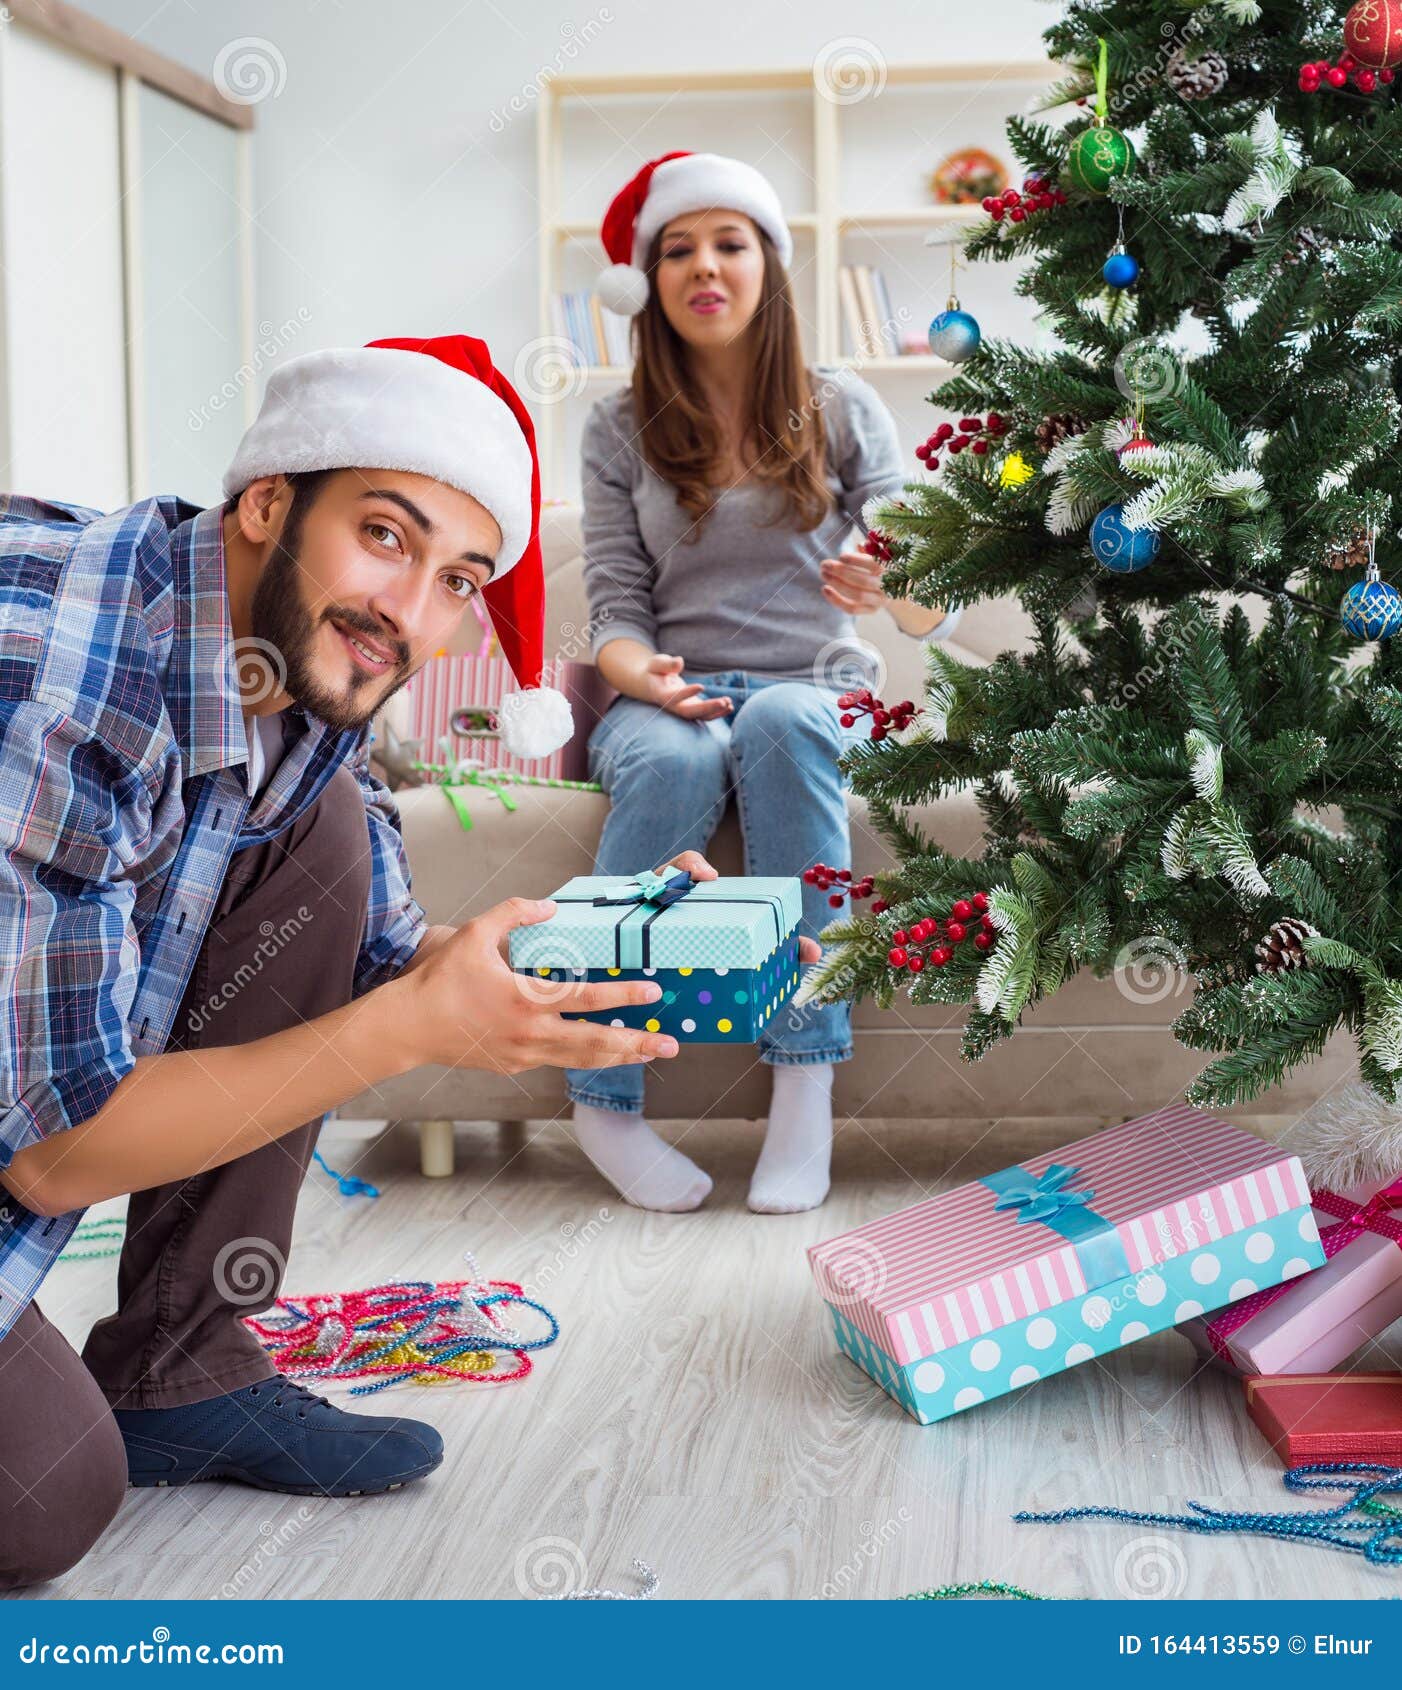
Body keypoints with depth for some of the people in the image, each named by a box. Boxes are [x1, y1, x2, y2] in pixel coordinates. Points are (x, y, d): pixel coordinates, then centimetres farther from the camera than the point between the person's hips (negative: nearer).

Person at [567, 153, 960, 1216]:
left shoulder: (841, 410, 7)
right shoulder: (621, 430, 9)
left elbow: (936, 610, 0)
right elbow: (616, 607, 1)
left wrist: (891, 589, -24)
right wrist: (640, 671, -22)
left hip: (818, 692, 0)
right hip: (674, 698, 0)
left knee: (781, 722, -37)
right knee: (677, 760, -36)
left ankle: (808, 1082, -36)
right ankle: (605, 1098, -27)